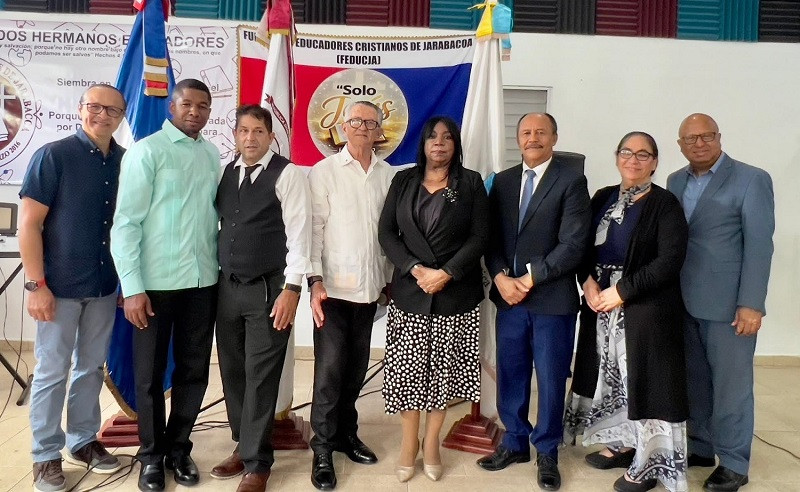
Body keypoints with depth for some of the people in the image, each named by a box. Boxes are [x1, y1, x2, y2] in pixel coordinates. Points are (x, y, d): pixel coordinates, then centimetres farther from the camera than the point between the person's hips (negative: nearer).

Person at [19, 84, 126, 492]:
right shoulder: (53, 156, -9)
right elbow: (29, 223, -10)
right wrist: (36, 284, -14)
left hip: (105, 285, 4)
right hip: (60, 285, -4)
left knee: (91, 367, 15)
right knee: (52, 372, 6)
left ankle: (82, 440, 31)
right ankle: (46, 455, 22)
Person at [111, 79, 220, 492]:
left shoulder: (212, 154, 9)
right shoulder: (146, 150, -5)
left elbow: (216, 212, 11)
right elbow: (126, 222, -8)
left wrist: (223, 267, 4)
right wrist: (132, 287, -13)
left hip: (203, 280, 4)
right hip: (157, 281, -4)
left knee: (194, 370, 11)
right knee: (150, 373, 9)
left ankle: (178, 448, 30)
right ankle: (151, 455, 28)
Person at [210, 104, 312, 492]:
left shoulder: (287, 174, -7)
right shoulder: (225, 174, 10)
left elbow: (299, 233, -11)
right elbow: (219, 227, 13)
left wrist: (291, 289, -16)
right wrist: (214, 279, 9)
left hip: (268, 289, -6)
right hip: (227, 286, 6)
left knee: (260, 377, 0)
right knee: (232, 372, 13)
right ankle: (243, 447, 30)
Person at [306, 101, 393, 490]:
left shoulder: (389, 176, 5)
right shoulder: (324, 171, -2)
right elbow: (314, 228, -6)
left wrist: (390, 279, 9)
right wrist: (315, 280, -14)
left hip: (369, 288, 3)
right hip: (333, 287, -3)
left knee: (355, 370, 13)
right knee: (329, 371, 0)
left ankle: (346, 434, 30)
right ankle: (322, 451, 13)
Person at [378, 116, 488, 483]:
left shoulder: (471, 182, 3)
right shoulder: (403, 181, 7)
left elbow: (479, 237, -3)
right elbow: (386, 232, 1)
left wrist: (446, 273, -14)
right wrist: (416, 270, -12)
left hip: (456, 293, -1)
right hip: (409, 290, 1)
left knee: (443, 368, 7)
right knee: (408, 368, 3)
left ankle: (431, 443, 23)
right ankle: (409, 442, 19)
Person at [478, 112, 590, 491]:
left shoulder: (571, 181, -4)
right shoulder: (502, 181, 10)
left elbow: (572, 245, -12)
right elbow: (491, 238, 7)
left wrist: (529, 278, -15)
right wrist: (501, 277, -10)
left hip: (553, 299, -4)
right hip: (509, 296, 4)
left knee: (550, 380, 8)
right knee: (510, 374, 13)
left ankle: (547, 452, 27)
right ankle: (515, 442, 32)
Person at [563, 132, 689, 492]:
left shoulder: (665, 204, -7)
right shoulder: (603, 198, 8)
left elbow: (670, 260, -14)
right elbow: (585, 246, 9)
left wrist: (622, 291, -18)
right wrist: (588, 282, -9)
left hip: (646, 308, -5)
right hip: (600, 301, 5)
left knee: (644, 378, 0)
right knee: (610, 373, 12)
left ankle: (648, 462, 14)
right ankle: (621, 445, 29)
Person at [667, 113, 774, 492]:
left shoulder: (751, 179, -6)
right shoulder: (676, 181, 11)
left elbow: (759, 245, -11)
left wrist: (751, 304, -16)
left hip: (728, 302, -5)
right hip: (684, 301, 5)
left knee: (730, 384, 4)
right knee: (695, 380, 15)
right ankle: (700, 447, 30)